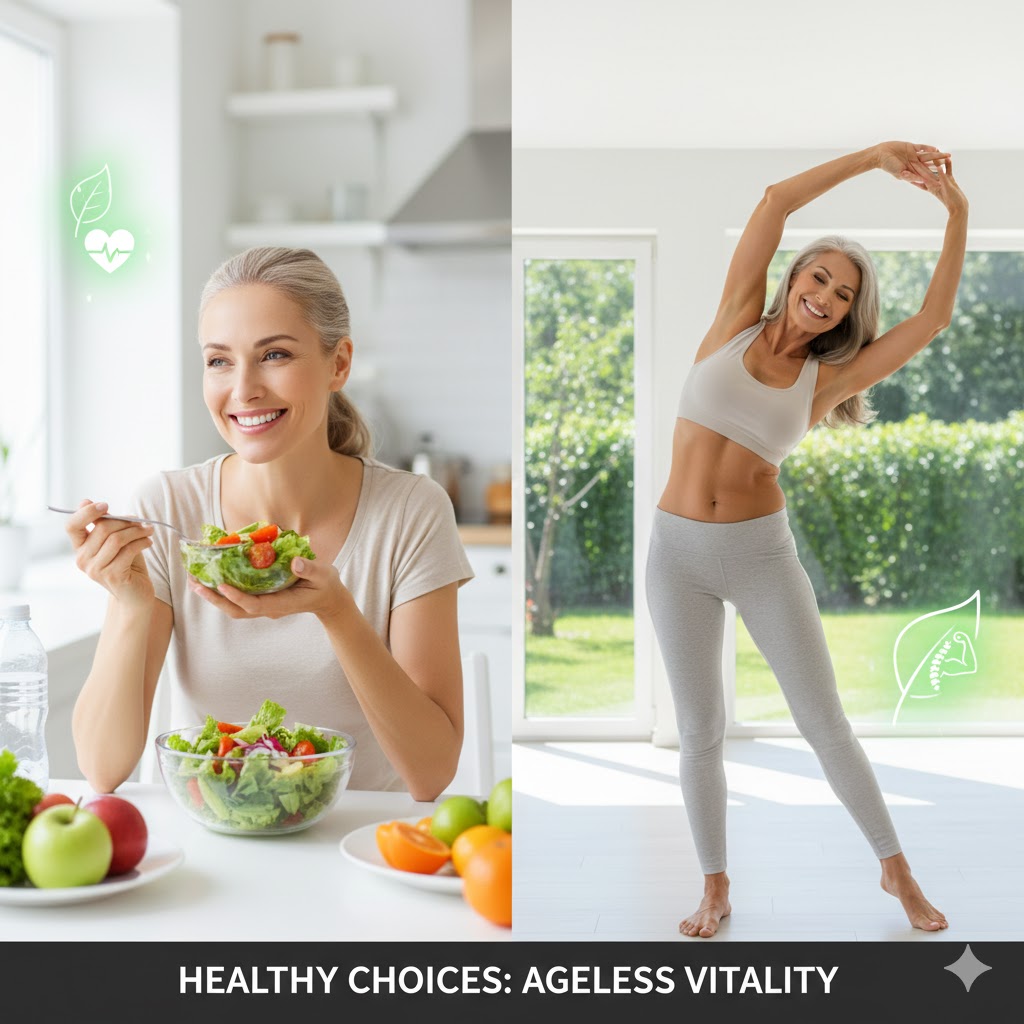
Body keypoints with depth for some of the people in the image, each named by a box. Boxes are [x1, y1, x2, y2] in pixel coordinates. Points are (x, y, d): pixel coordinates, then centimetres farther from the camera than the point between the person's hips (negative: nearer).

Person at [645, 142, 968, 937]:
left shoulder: (828, 379, 2)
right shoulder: (735, 326, 2)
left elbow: (934, 317, -4)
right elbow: (774, 202, -4)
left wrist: (958, 211, -3)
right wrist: (873, 156, -4)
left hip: (762, 553, 0)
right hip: (678, 553, 0)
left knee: (826, 724, 4)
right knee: (701, 734, 6)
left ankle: (895, 869, 22)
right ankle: (716, 889, 22)